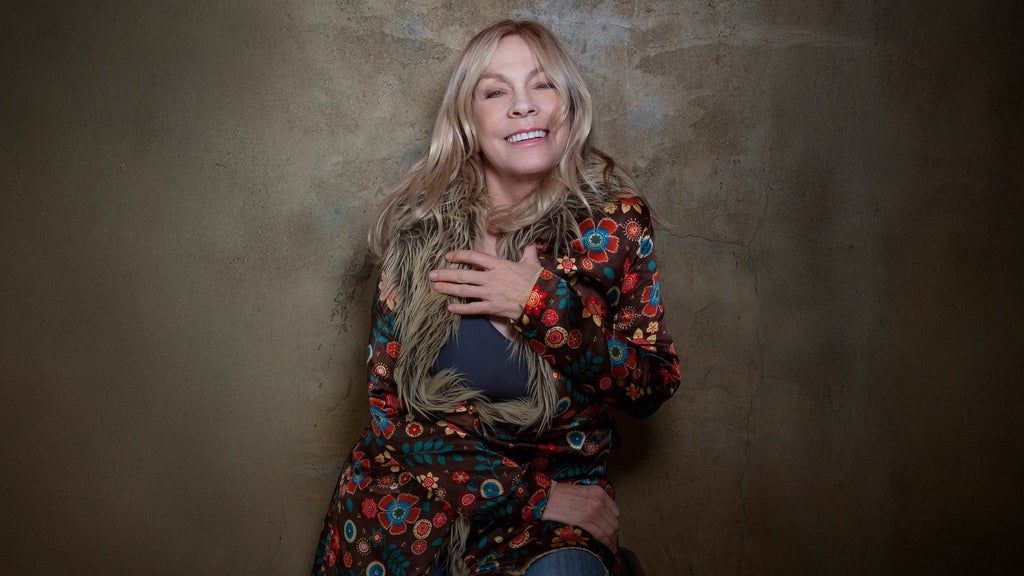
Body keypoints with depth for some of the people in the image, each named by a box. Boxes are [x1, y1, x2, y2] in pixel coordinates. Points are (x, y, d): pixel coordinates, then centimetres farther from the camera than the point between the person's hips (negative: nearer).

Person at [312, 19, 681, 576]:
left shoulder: (615, 220, -6)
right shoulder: (421, 225, -7)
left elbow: (654, 388, -4)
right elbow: (389, 409, -6)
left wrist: (544, 304, -18)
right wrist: (534, 496, -14)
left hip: (563, 493, -1)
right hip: (414, 489, 1)